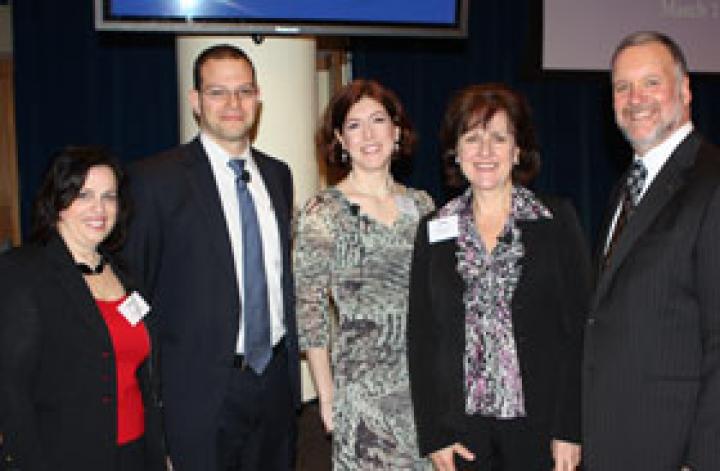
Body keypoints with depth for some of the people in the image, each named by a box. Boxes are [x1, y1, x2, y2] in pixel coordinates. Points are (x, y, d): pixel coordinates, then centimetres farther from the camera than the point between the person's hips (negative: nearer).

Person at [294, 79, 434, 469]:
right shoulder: (322, 212, -8)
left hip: (424, 379, 4)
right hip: (362, 385, -4)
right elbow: (310, 312, -6)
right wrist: (326, 395, -7)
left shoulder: (420, 203, 7)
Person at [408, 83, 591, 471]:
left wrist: (570, 430, -10)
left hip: (539, 426, -1)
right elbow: (420, 337, 5)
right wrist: (432, 436, 0)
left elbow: (578, 329, -4)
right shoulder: (433, 230, 5)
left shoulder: (558, 220, -1)